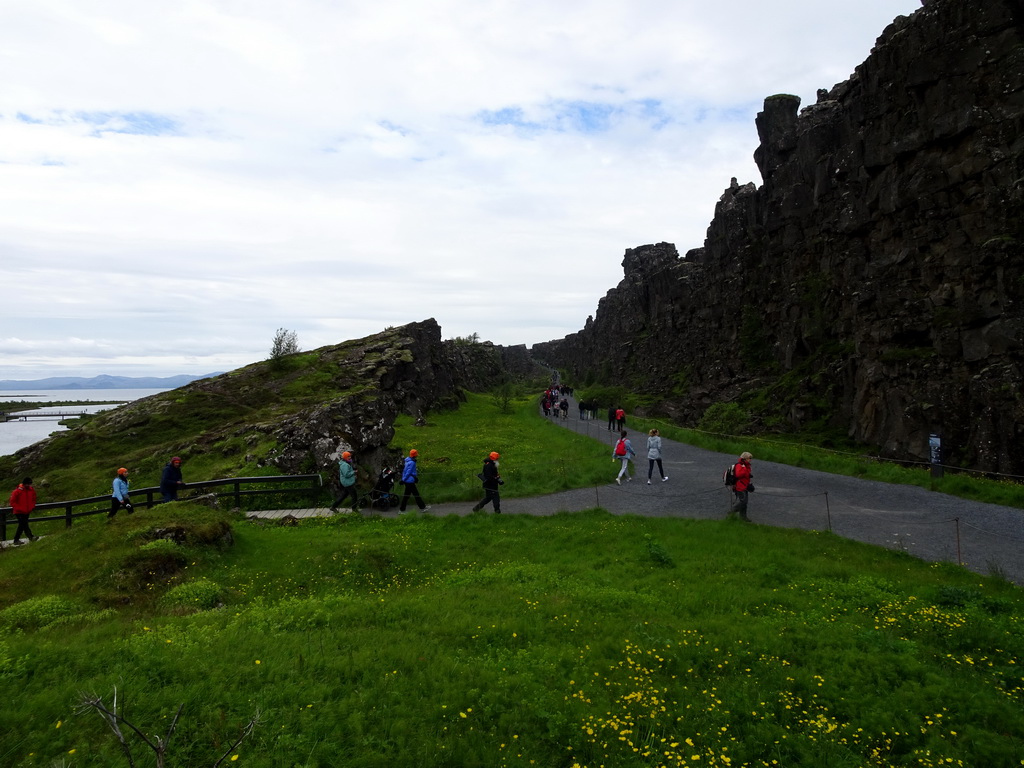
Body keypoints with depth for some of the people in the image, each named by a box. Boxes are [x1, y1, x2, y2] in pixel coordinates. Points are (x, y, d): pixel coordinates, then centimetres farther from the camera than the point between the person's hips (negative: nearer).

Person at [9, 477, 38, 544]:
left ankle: (16, 540, 21)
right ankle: (31, 537, -22)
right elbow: (12, 502, -10)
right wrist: (20, 509, -17)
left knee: (21, 526, 12)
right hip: (19, 512, -6)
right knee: (24, 524, -15)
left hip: (27, 512, 6)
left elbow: (33, 500, 17)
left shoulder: (31, 490, 3)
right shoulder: (17, 491, -13)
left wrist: (32, 507, 1)